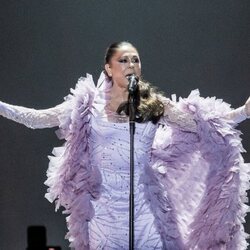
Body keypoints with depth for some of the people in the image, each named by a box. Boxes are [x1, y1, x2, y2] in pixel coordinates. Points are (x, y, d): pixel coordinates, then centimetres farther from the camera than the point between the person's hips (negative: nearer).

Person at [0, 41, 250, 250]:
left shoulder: (154, 104, 3)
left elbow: (203, 123, -1)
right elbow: (39, 118, 1)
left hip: (144, 204, 0)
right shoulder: (90, 104, 1)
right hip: (105, 206, 0)